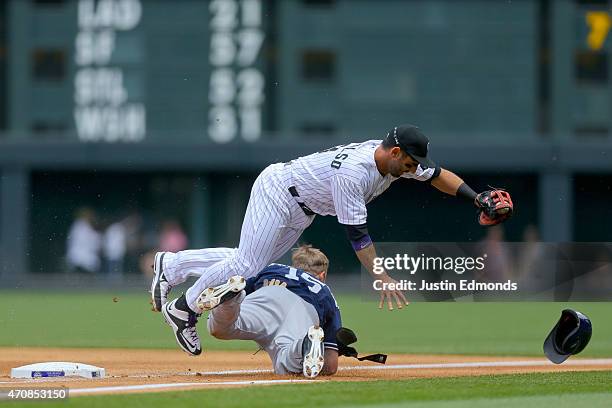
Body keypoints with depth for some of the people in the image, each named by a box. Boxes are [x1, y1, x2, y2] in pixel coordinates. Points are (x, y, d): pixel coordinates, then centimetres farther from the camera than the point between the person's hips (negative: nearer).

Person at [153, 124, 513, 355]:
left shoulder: (394, 158, -10)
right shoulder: (352, 172, -36)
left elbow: (436, 174, 4)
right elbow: (356, 232, -35)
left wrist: (477, 197, -8)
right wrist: (382, 278, -38)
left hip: (301, 211, 9)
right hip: (277, 191, -9)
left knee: (252, 264, 12)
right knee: (247, 266, -13)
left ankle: (171, 265, 22)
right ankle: (186, 307, 7)